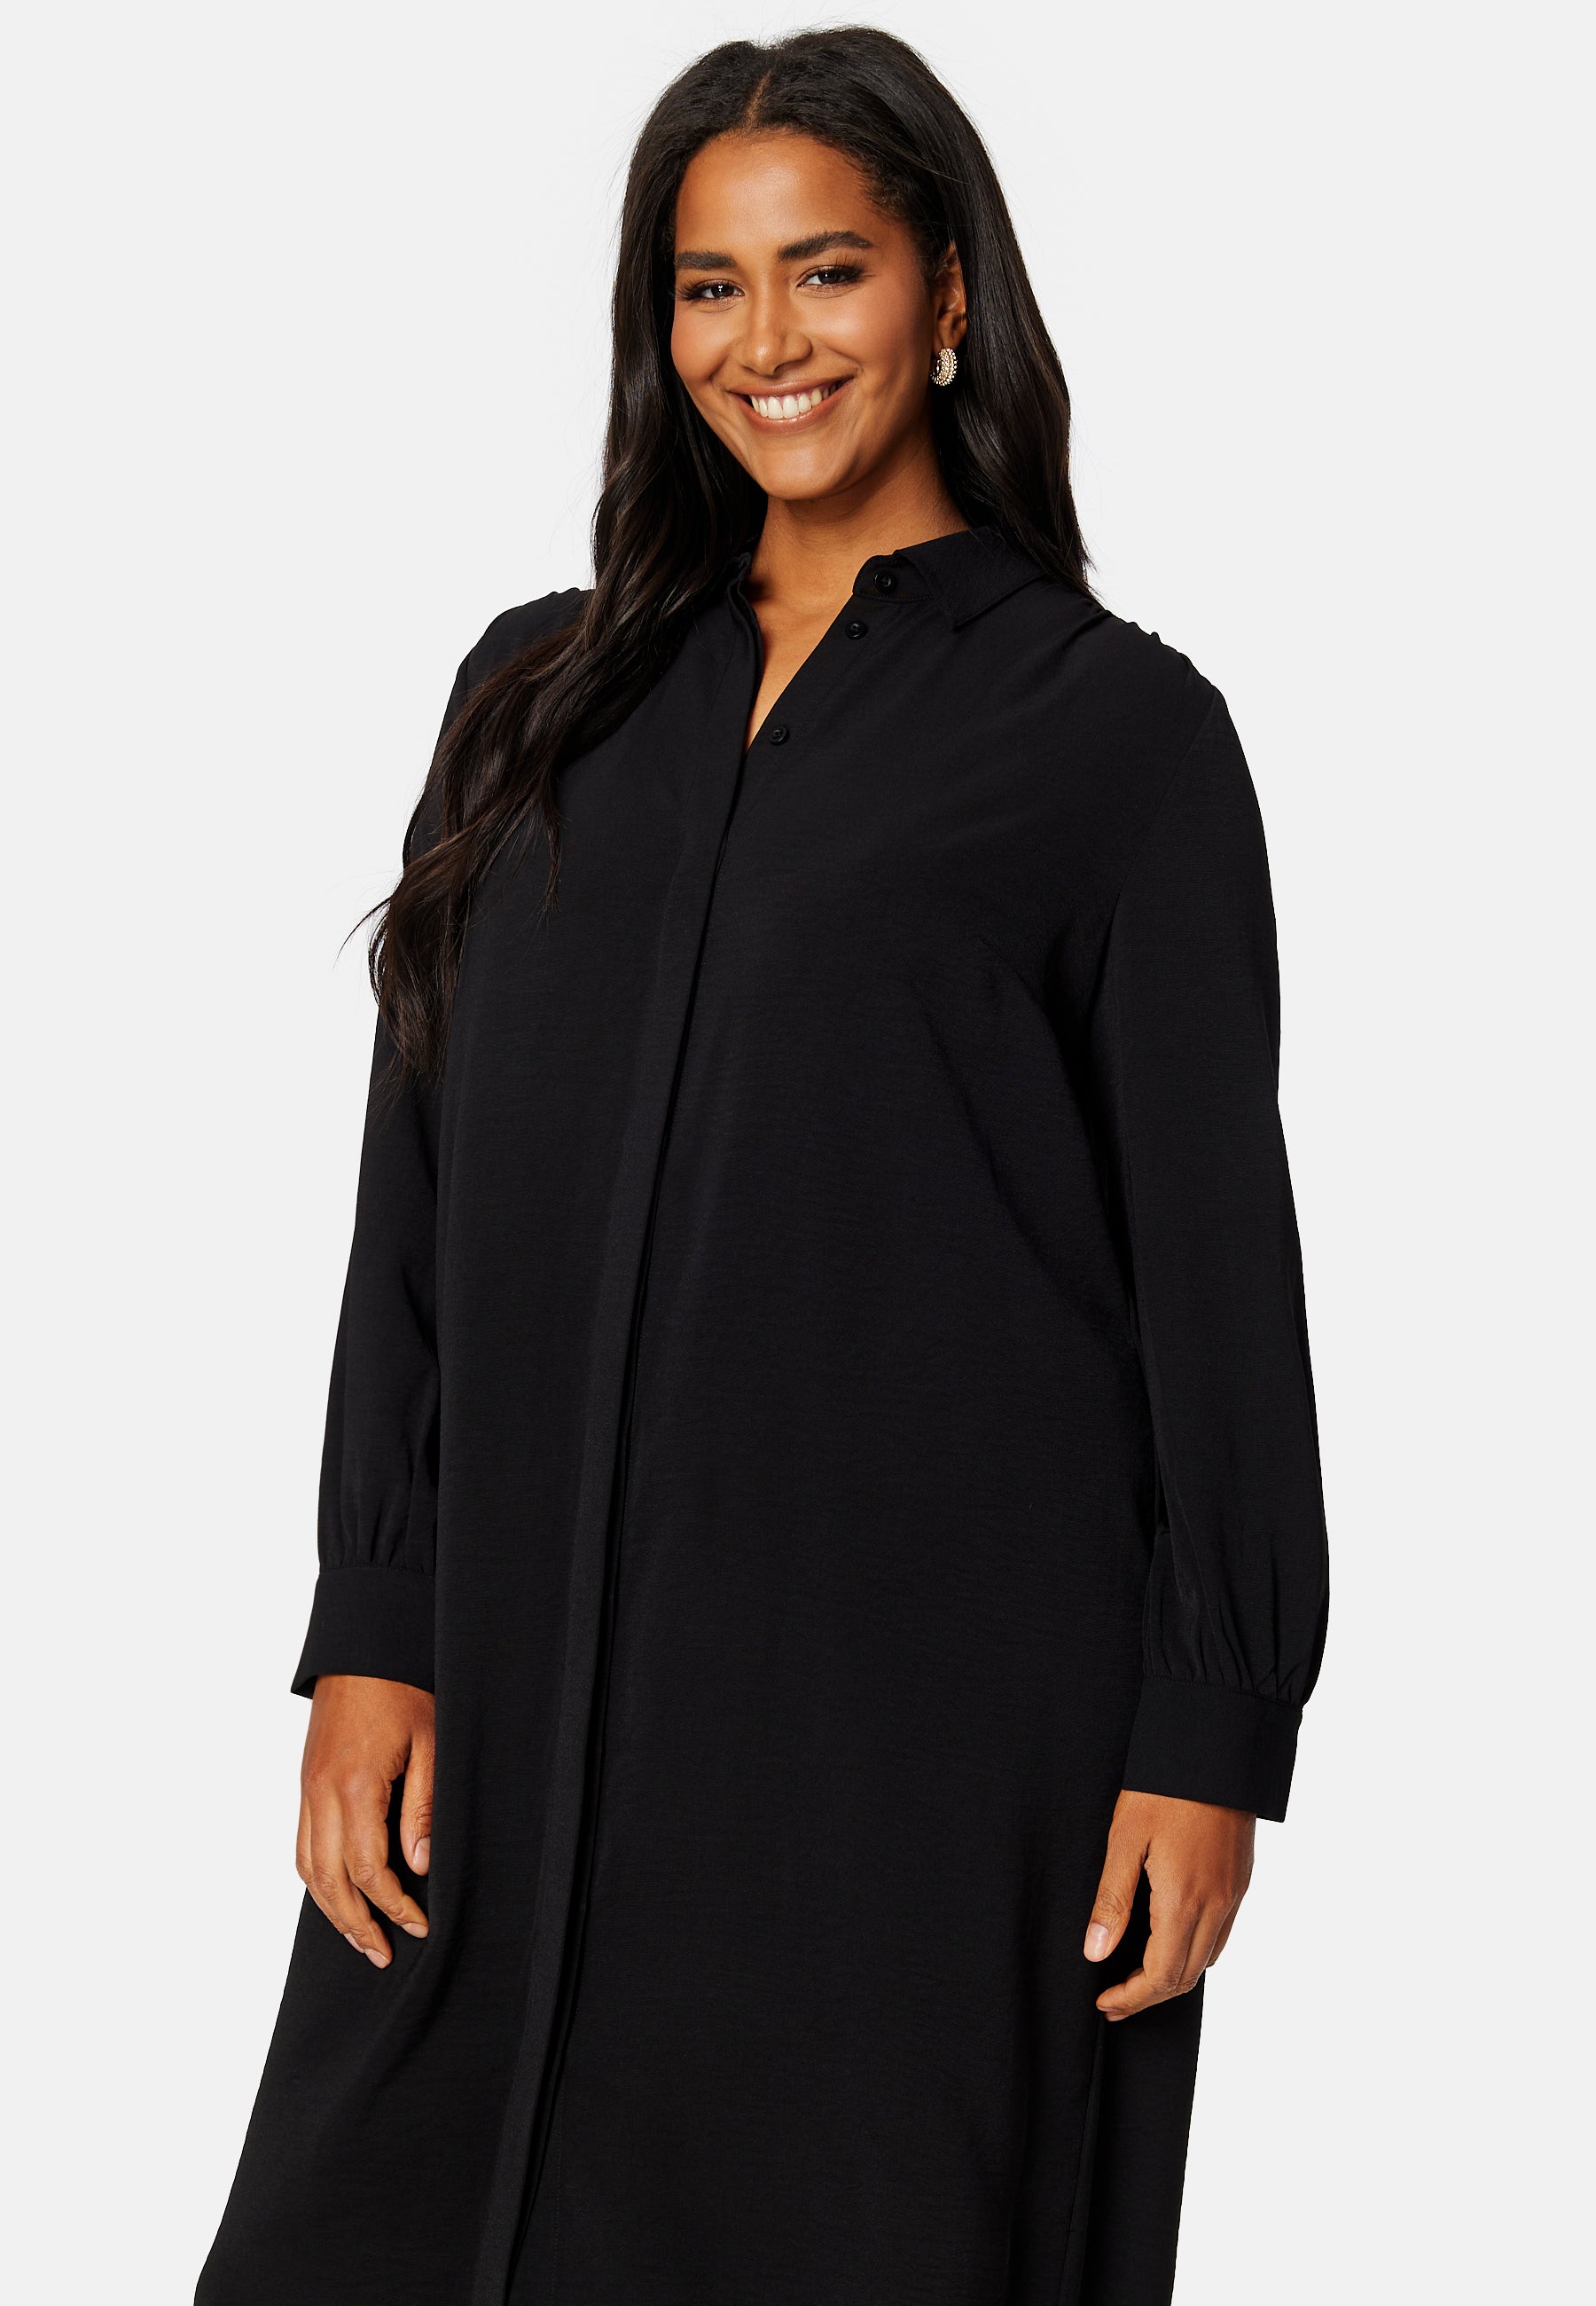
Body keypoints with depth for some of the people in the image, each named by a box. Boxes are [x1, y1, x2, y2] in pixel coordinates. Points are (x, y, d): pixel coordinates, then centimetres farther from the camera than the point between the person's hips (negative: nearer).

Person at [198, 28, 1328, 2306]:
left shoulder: (1112, 723, 1)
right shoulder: (546, 697, 13)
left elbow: (1216, 1258, -2)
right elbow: (417, 1208, 10)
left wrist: (1211, 1741, -6)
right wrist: (373, 1643, 2)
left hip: (938, 1707, -4)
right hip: (542, 1683, 4)